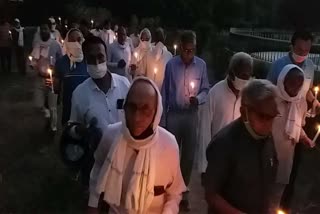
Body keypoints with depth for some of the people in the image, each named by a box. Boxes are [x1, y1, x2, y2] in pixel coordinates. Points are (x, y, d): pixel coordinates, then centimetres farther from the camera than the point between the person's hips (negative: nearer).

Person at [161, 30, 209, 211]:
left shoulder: (202, 65, -4)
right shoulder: (171, 64, -4)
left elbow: (206, 90, 3)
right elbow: (164, 92, 1)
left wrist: (199, 98, -20)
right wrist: (162, 119, 1)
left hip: (191, 115, 1)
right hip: (173, 114, -1)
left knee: (189, 155, 10)